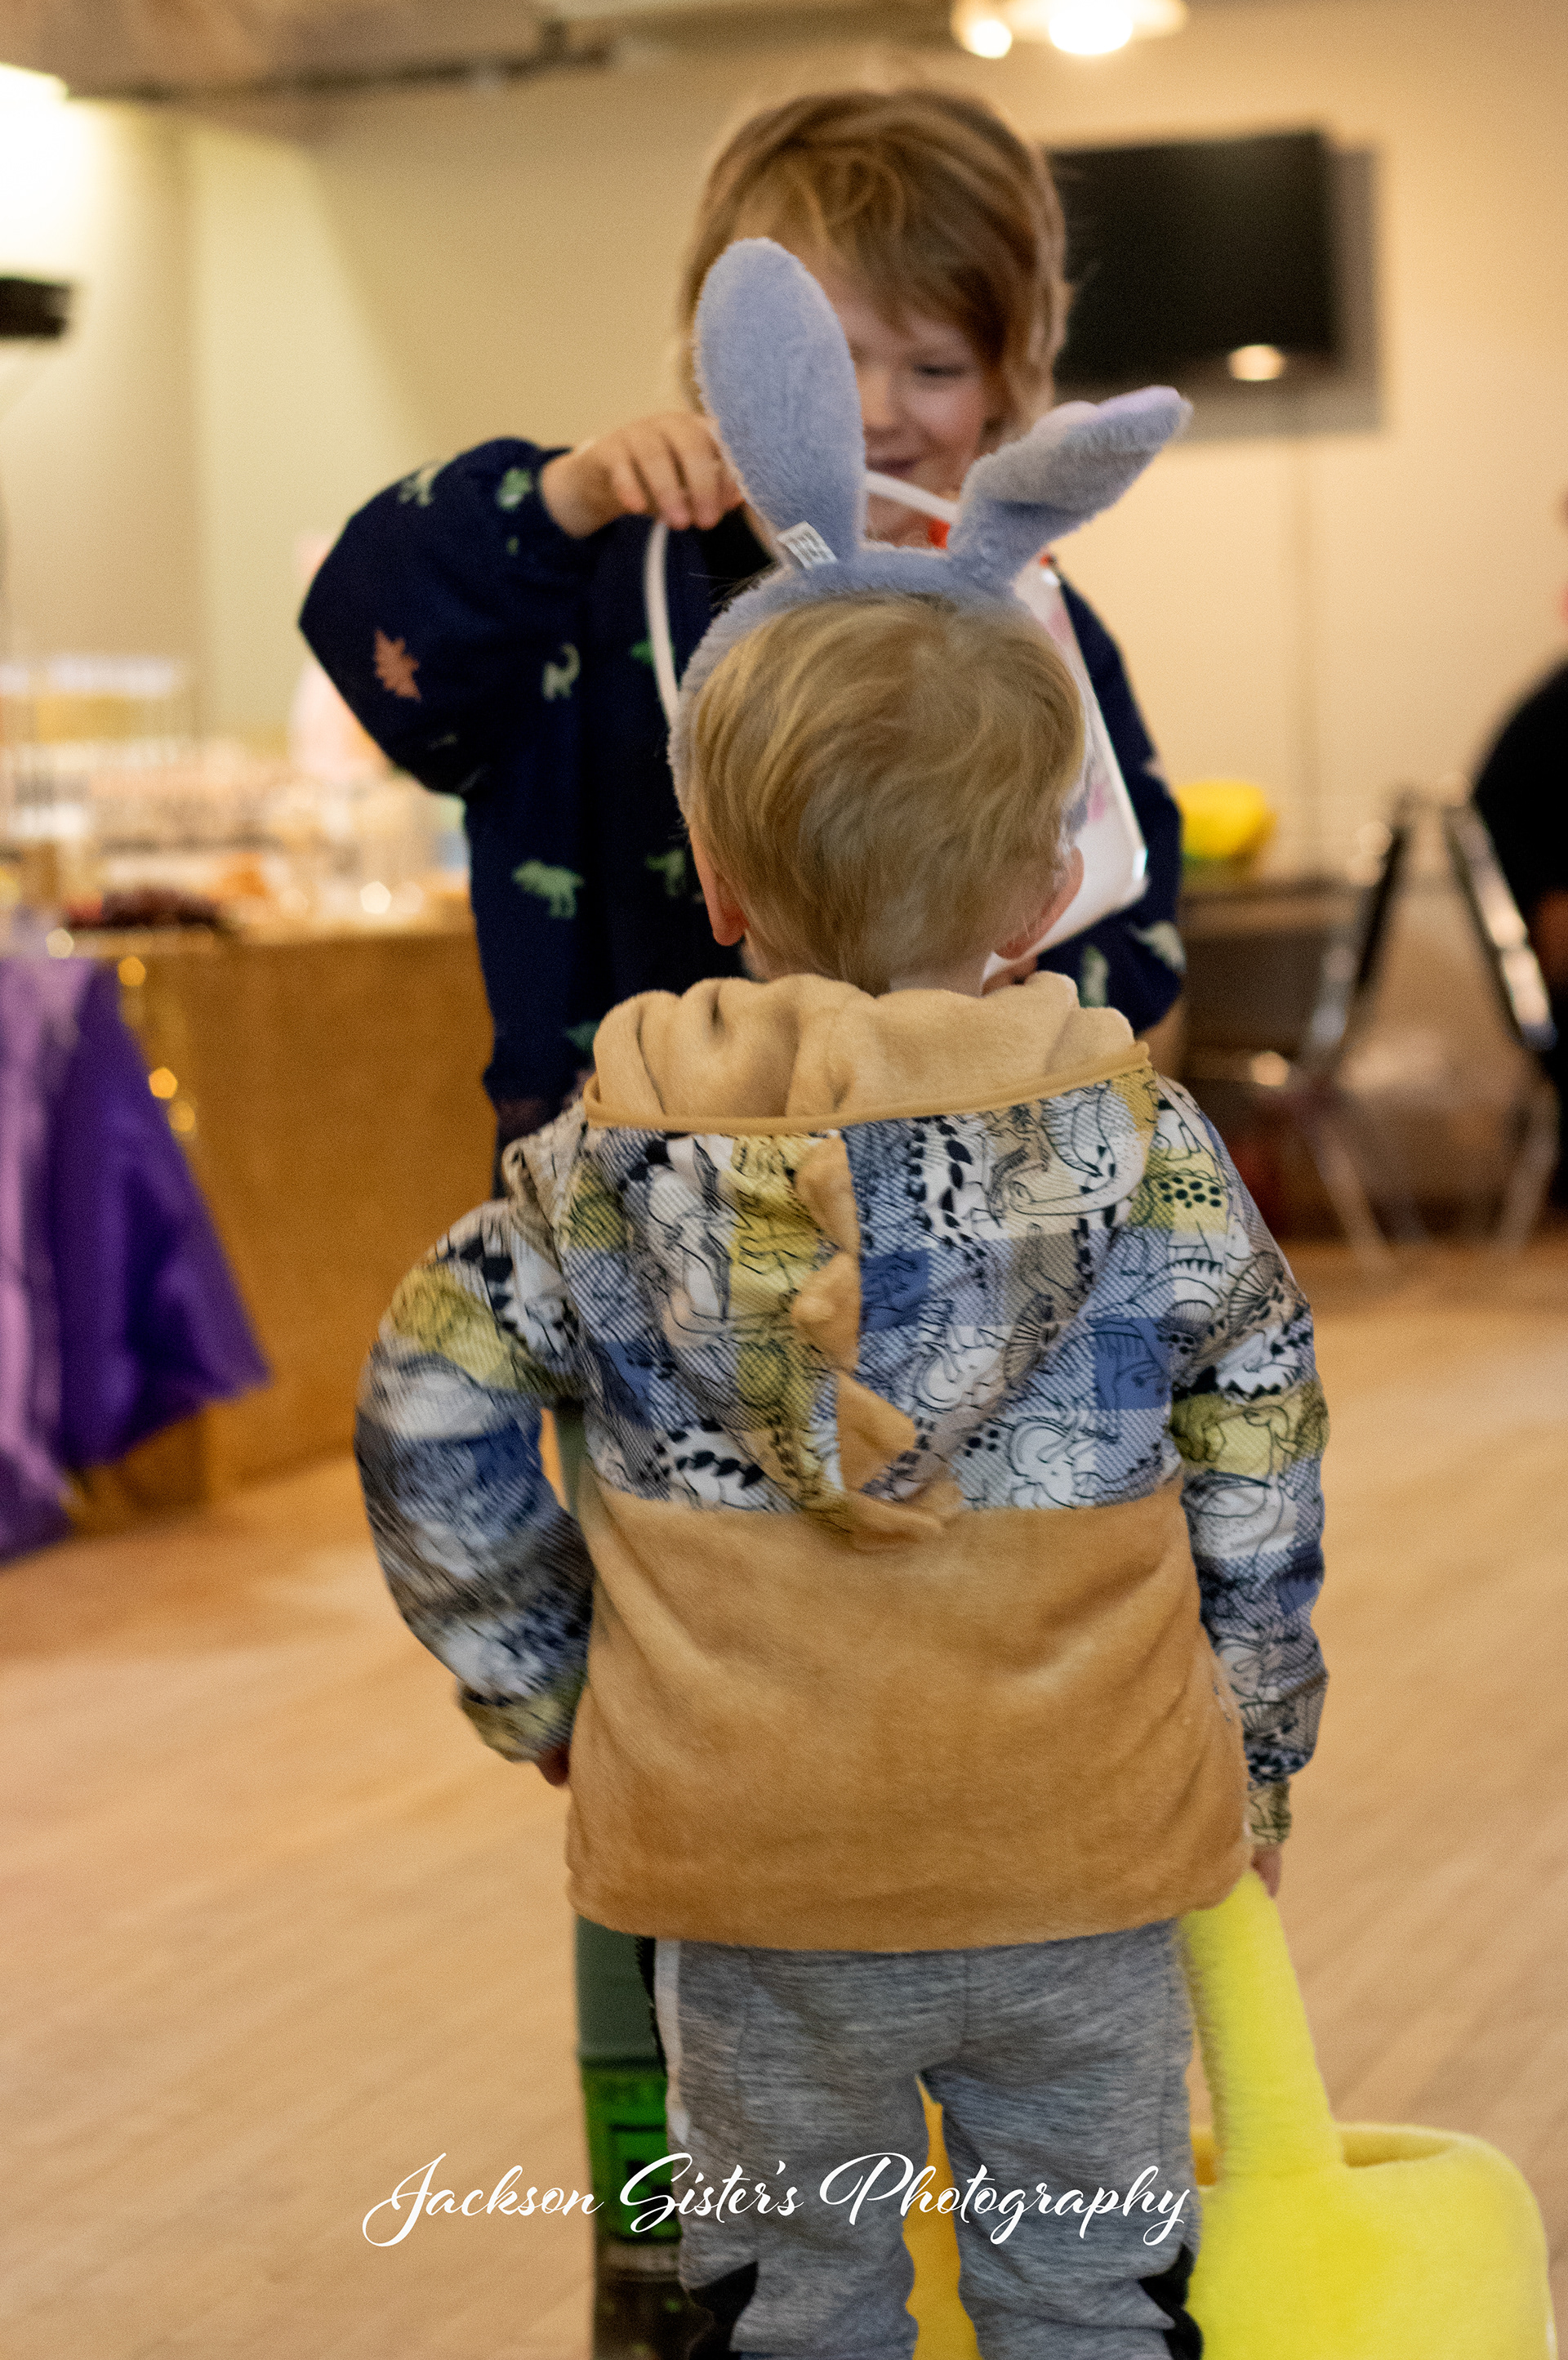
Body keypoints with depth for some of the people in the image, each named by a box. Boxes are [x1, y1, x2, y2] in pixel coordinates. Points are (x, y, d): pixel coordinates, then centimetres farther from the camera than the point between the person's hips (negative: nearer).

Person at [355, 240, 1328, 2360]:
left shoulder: (608, 1166, -7)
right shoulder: (1150, 1148, -7)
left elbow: (432, 1422, -4)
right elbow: (1260, 1503, 0)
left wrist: (553, 1692, 9)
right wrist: (1253, 1755, 14)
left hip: (751, 1885, 0)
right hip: (1088, 1867, 0)